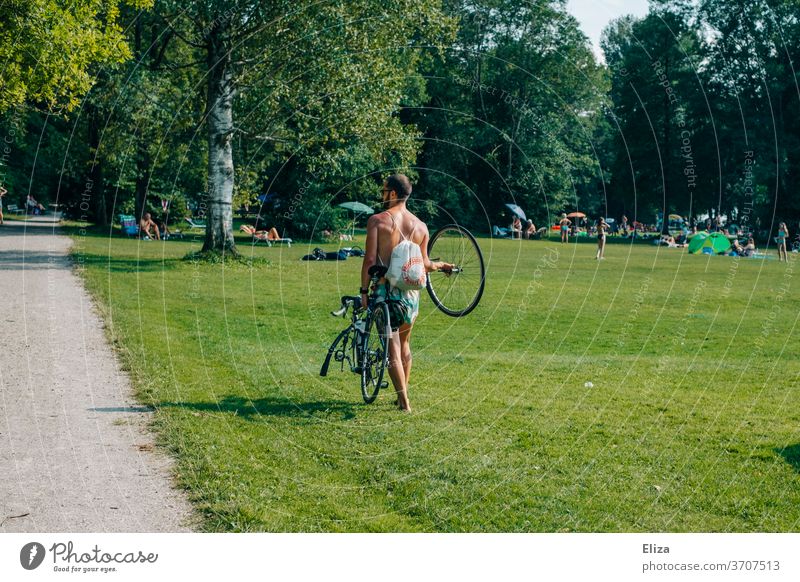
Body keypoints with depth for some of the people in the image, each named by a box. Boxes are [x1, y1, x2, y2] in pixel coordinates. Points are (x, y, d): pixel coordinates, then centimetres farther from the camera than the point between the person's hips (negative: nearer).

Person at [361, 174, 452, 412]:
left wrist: (364, 290, -5)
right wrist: (441, 266, 33)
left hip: (386, 291, -4)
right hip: (412, 294, 4)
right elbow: (424, 264, 12)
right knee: (404, 343, 21)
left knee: (392, 348, -1)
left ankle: (404, 400, -7)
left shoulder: (377, 220, -7)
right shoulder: (420, 226, 6)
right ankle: (403, 394, 28)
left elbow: (370, 259, -12)